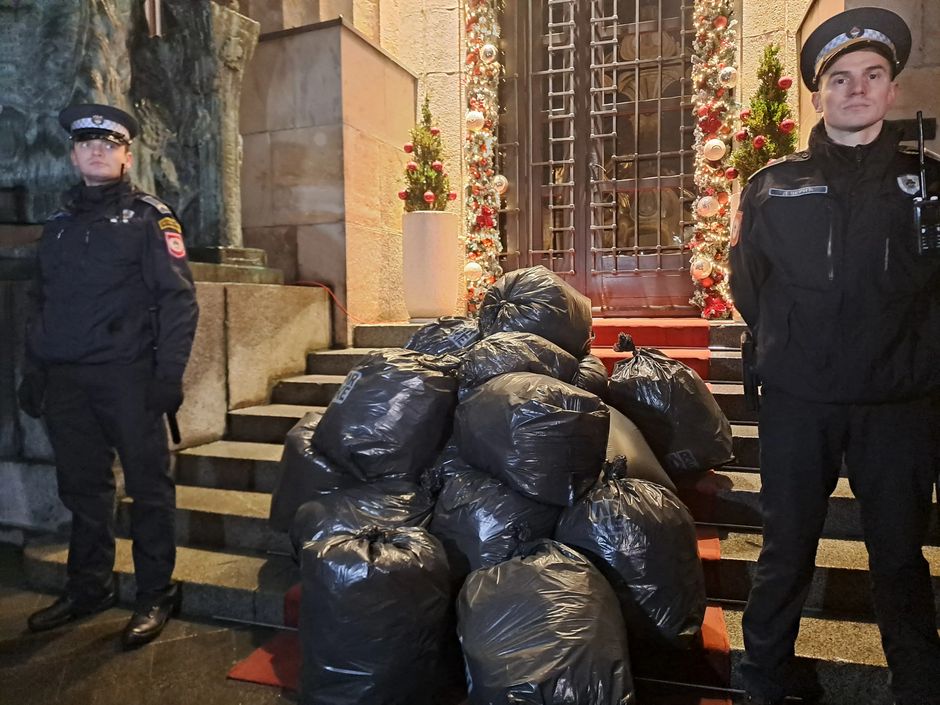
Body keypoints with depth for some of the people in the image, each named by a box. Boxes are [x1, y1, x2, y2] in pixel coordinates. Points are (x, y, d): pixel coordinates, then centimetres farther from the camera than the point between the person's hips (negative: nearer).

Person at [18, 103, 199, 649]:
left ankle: (156, 597, 13)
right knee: (83, 488, 14)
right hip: (65, 380, 6)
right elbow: (41, 306, 21)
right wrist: (34, 372, 14)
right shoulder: (59, 225, 17)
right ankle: (89, 588, 29)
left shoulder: (149, 218, 0)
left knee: (149, 487, 1)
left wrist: (169, 375, -15)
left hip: (127, 377, -5)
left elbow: (178, 300, -7)